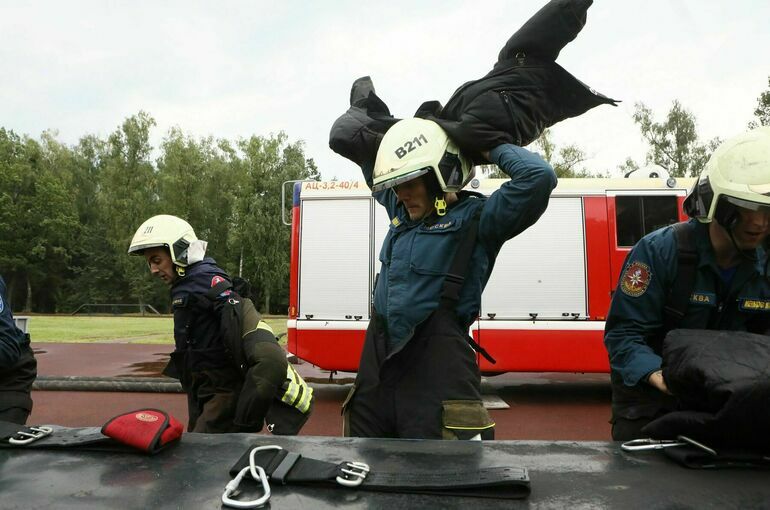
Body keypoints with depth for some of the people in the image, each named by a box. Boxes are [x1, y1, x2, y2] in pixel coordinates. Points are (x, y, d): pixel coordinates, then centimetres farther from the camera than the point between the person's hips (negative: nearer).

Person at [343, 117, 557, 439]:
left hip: (437, 368, -7)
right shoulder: (401, 213, 13)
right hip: (377, 364, 7)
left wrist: (494, 150, -4)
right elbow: (369, 160, 30)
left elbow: (538, 177, -20)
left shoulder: (475, 218, -6)